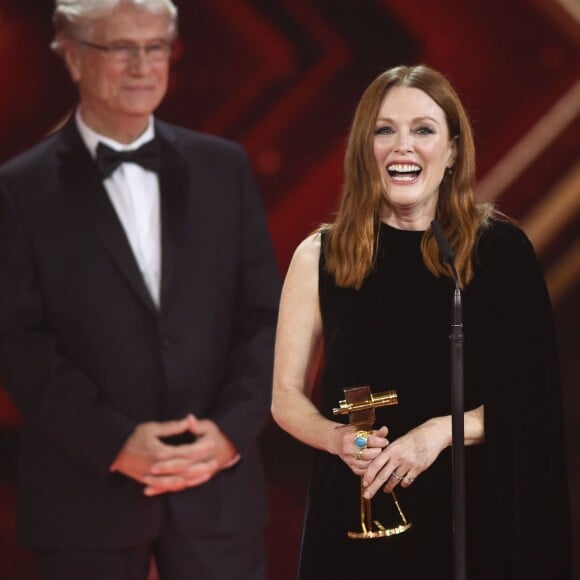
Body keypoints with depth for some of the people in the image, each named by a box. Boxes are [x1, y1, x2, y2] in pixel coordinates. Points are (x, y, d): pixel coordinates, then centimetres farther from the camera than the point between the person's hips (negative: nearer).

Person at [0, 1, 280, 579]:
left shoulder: (224, 167, 9)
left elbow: (265, 315, 7)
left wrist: (231, 428, -8)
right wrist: (115, 442, -16)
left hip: (218, 486, 2)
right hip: (87, 496, -2)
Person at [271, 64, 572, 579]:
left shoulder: (501, 249, -3)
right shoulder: (320, 257, 0)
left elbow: (533, 396, -3)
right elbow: (286, 396, 5)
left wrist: (441, 432, -16)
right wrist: (337, 438, -14)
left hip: (470, 513, -1)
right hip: (352, 514, 1)